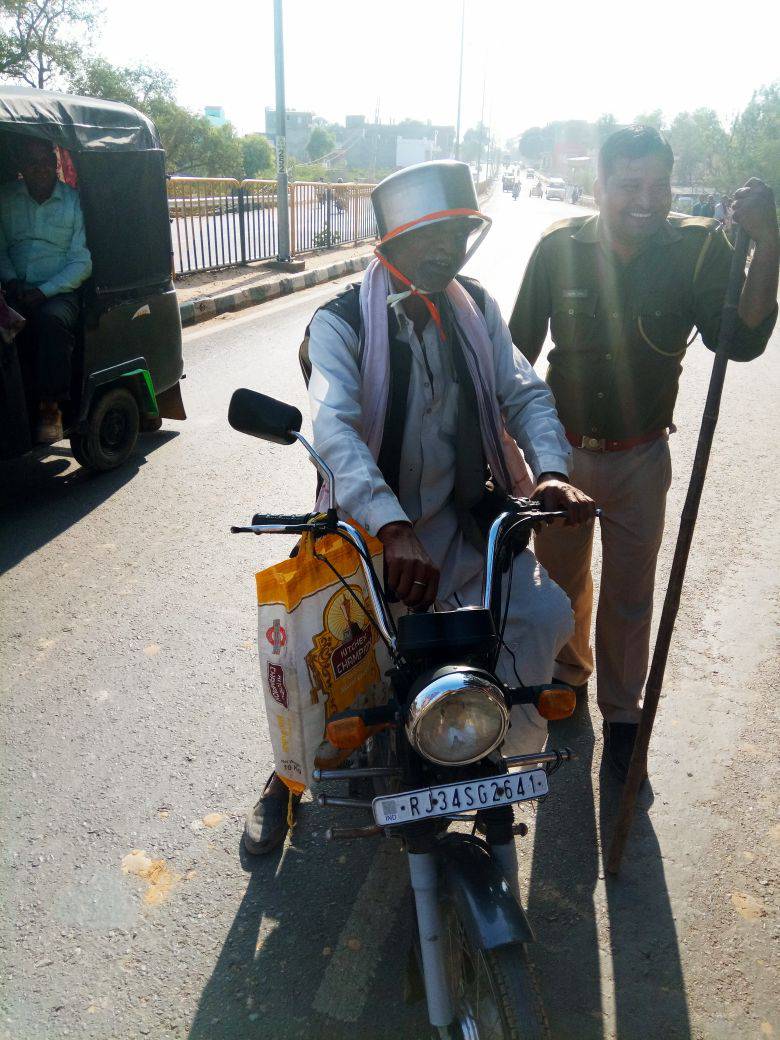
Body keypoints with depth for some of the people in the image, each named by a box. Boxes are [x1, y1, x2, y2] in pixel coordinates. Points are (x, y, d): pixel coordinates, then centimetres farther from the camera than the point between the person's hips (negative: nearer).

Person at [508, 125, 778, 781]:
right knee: (561, 578, 21)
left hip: (642, 459, -1)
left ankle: (623, 713, 35)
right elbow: (520, 347, -1)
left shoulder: (698, 249, -11)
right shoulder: (560, 247, -9)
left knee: (630, 597, 13)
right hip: (563, 451, 1)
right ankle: (568, 671, 50)